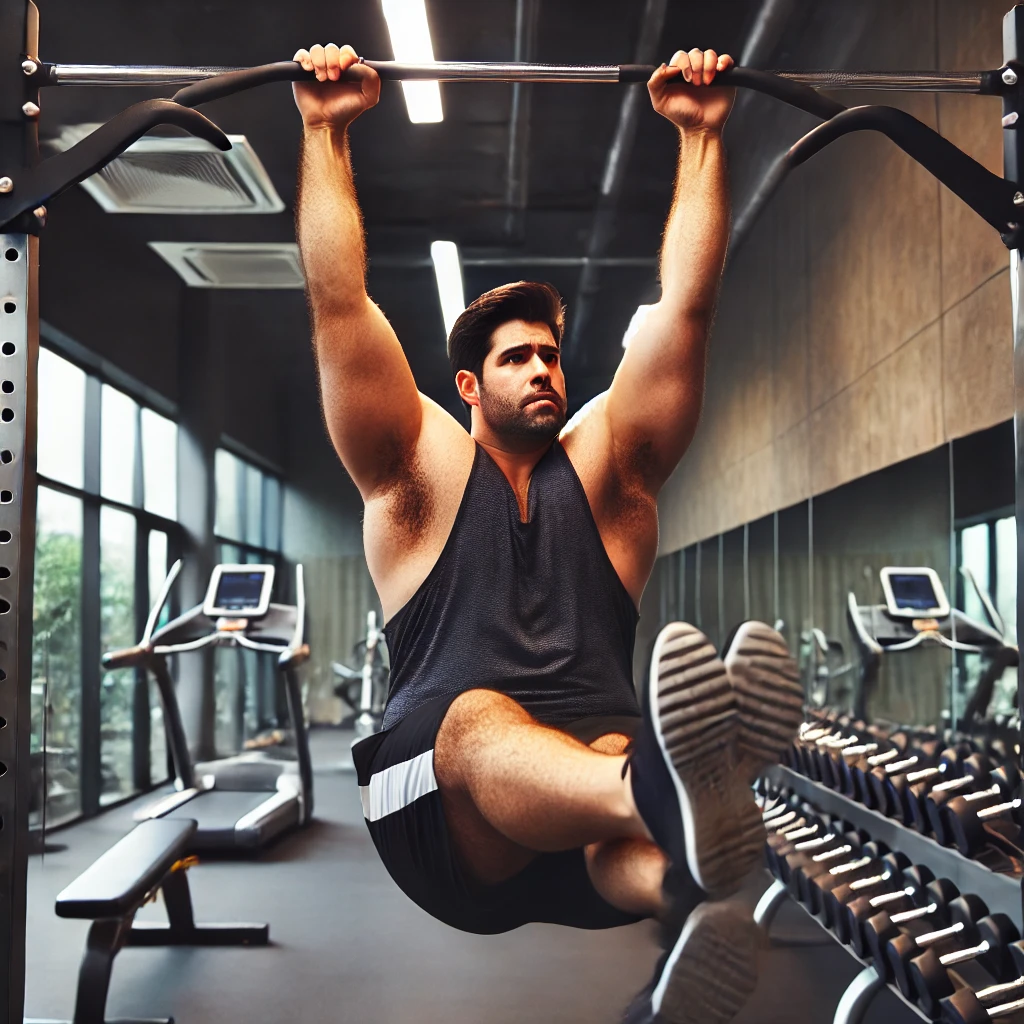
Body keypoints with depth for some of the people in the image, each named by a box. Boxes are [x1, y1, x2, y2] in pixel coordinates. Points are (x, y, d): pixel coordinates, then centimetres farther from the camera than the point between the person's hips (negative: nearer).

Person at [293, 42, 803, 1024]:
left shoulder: (602, 464, 21)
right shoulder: (423, 473, 16)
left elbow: (686, 306, 15)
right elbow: (340, 306, 8)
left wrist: (701, 136, 14)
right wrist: (325, 131, 8)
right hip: (444, 822, -2)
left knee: (627, 751, -34)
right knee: (476, 720, -38)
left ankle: (675, 883, -69)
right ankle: (668, 800, -71)